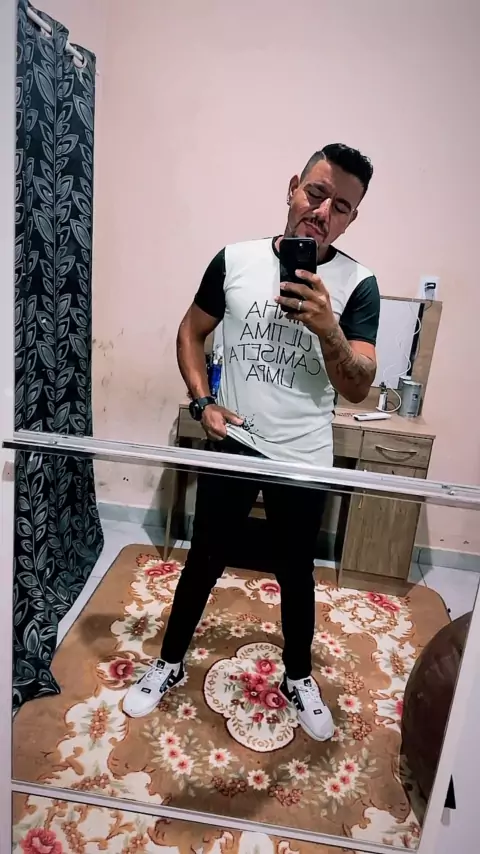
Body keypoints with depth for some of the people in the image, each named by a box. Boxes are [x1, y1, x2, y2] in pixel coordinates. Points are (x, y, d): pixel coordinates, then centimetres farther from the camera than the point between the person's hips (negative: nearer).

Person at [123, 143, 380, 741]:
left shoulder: (357, 285, -9)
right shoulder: (235, 259, -4)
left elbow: (358, 389, -16)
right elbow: (191, 332, 8)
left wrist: (328, 329, -34)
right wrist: (202, 402, -5)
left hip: (304, 459, 0)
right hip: (232, 444, 1)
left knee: (296, 575, 17)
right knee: (203, 562, 15)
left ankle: (297, 678, 43)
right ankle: (169, 665, 39)